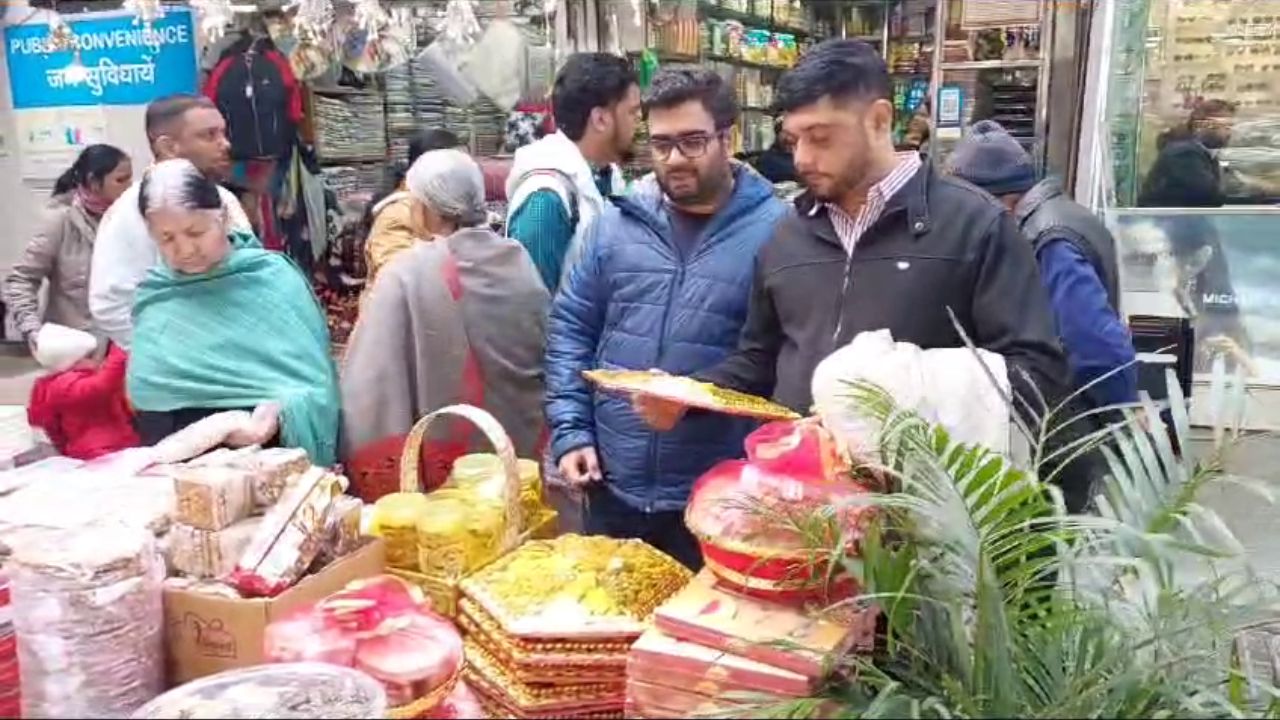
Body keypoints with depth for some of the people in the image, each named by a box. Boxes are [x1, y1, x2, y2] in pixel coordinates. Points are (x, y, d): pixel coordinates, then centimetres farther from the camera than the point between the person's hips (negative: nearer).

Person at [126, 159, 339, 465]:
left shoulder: (274, 279, 0)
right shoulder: (152, 295, 11)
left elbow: (314, 385, -5)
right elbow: (147, 390, 18)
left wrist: (280, 411, -23)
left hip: (270, 453, -4)